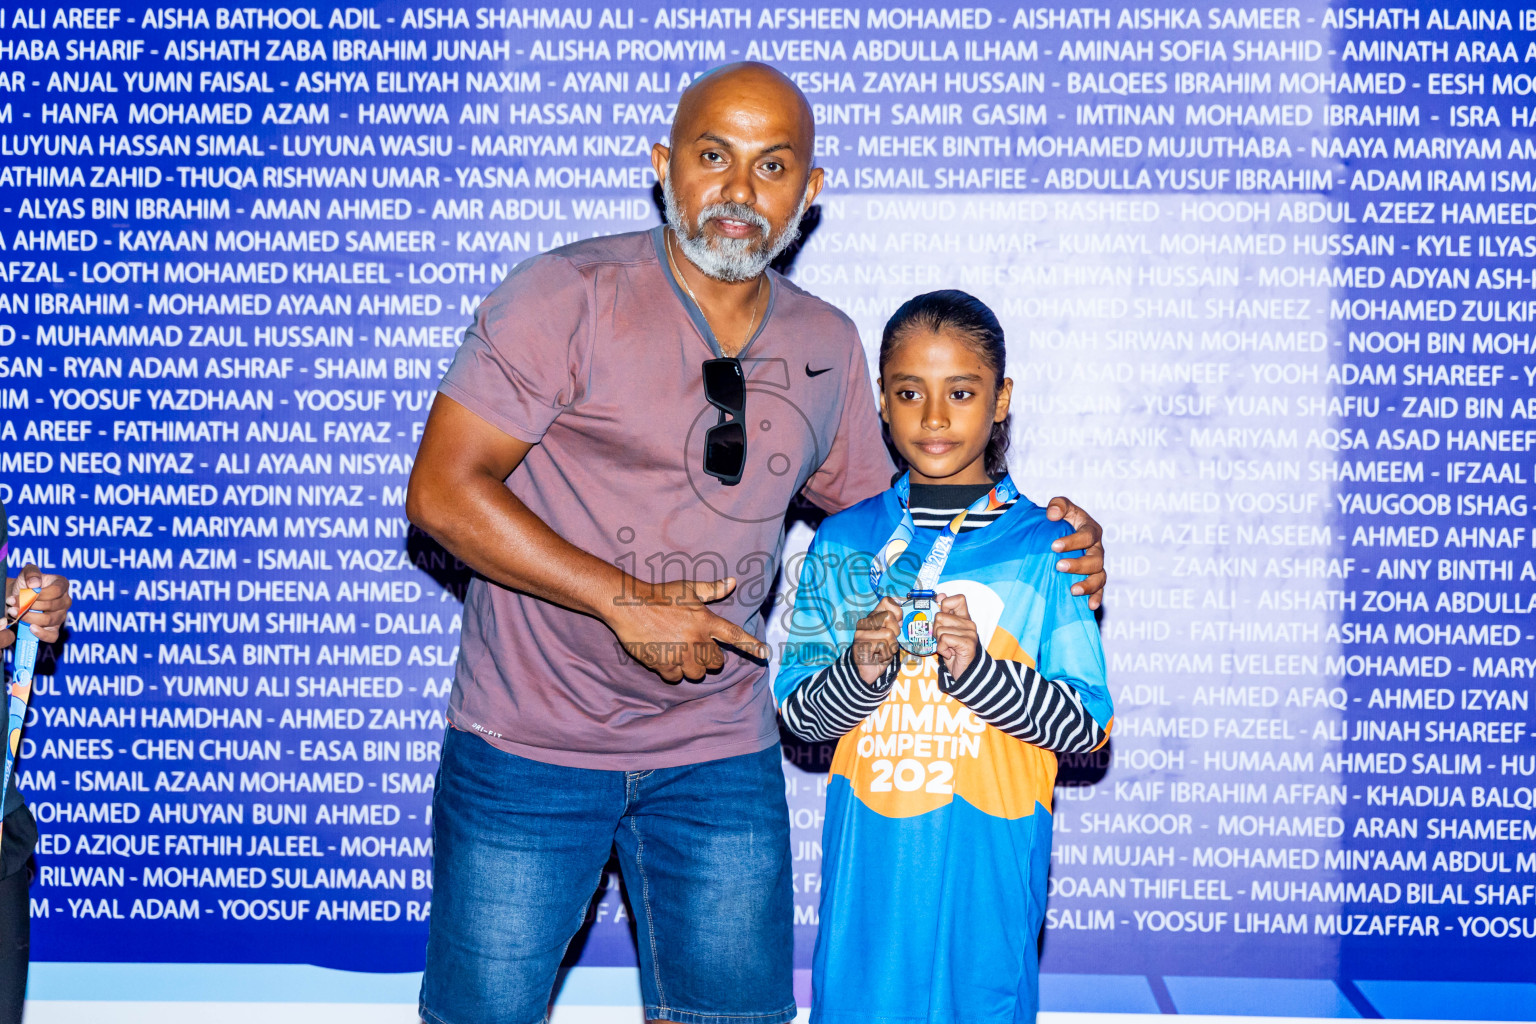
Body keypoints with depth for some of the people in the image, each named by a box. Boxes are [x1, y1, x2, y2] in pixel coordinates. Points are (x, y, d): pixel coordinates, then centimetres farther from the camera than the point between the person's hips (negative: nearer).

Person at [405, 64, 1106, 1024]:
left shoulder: (829, 346, 4)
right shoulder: (569, 296, -12)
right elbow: (444, 492, -15)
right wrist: (628, 603, -19)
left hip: (722, 757, 4)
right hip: (533, 744, -3)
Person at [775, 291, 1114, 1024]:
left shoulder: (1045, 546, -3)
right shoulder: (843, 543, 4)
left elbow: (1087, 726, -6)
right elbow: (796, 715, 4)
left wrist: (978, 671, -20)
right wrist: (859, 673, -16)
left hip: (989, 861, -2)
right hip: (868, 860, 2)